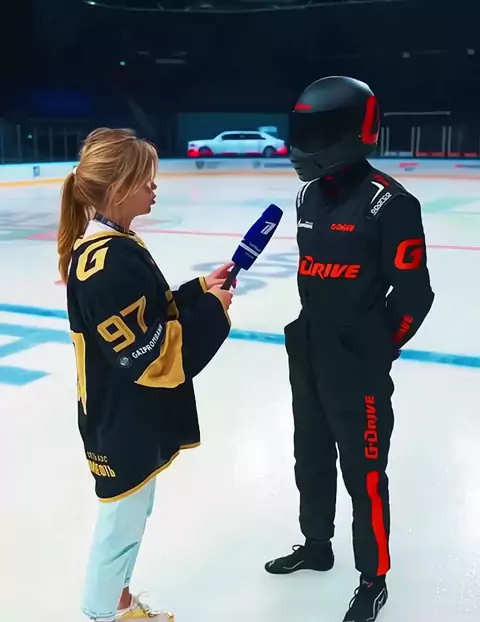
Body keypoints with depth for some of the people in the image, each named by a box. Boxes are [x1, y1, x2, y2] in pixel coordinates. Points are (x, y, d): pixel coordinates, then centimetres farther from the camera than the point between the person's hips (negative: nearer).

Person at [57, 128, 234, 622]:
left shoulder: (110, 244, 5)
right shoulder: (108, 263, -28)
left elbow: (147, 315, 12)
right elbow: (147, 357, -28)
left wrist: (199, 290, 0)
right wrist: (211, 310, -19)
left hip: (133, 417, 10)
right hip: (123, 423, -10)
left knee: (133, 516, 25)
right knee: (121, 525, 10)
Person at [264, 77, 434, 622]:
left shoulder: (389, 203, -17)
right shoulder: (309, 194, 5)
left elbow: (413, 292, -14)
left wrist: (373, 350, -6)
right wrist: (310, 333, 16)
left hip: (357, 365, -8)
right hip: (308, 357, 8)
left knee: (363, 471, 5)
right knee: (311, 457, 21)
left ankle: (373, 578, 25)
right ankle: (317, 544, 43)